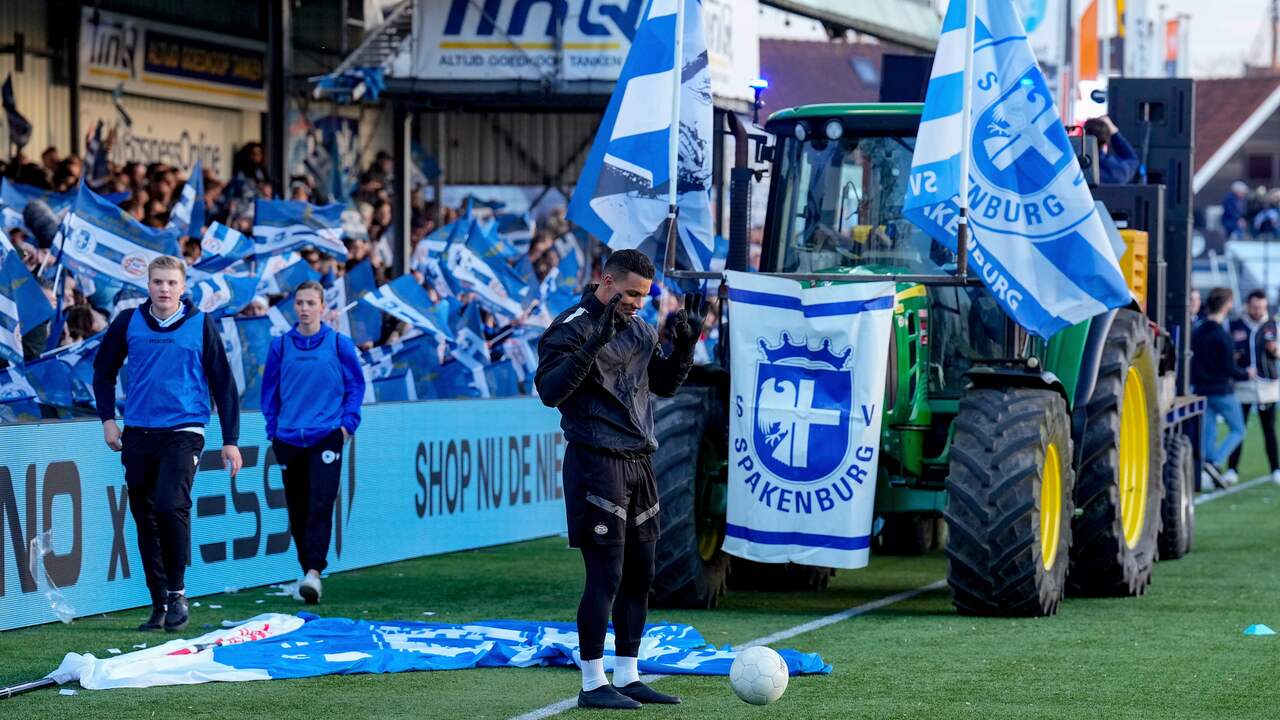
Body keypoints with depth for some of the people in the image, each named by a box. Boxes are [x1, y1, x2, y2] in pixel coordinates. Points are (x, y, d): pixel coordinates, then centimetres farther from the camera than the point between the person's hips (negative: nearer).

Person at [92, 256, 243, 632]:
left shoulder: (201, 325, -1)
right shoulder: (128, 322, 4)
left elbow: (223, 383, 3)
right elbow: (103, 369, 18)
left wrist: (230, 440, 1)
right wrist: (107, 418, 9)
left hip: (183, 431, -3)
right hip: (138, 433, 3)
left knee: (171, 505, -22)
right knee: (145, 520, 5)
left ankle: (177, 591, -6)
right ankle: (159, 604, 15)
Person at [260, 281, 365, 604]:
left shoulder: (339, 344, 2)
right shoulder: (281, 345, 6)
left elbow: (356, 385, 7)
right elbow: (270, 389, 13)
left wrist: (347, 422, -2)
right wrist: (273, 428, 6)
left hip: (326, 436, -3)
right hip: (289, 439, 3)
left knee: (320, 504, -15)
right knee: (297, 510, 7)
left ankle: (314, 571, -22)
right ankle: (307, 567, 19)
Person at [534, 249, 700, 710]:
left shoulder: (640, 330, 14)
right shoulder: (572, 328, -10)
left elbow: (664, 385, 24)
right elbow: (549, 390, -21)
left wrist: (685, 345, 6)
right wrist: (595, 343, -29)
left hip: (637, 464, 8)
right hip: (596, 464, -8)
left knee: (639, 573, 9)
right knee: (606, 574, -9)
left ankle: (628, 677, 17)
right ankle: (593, 684, -2)